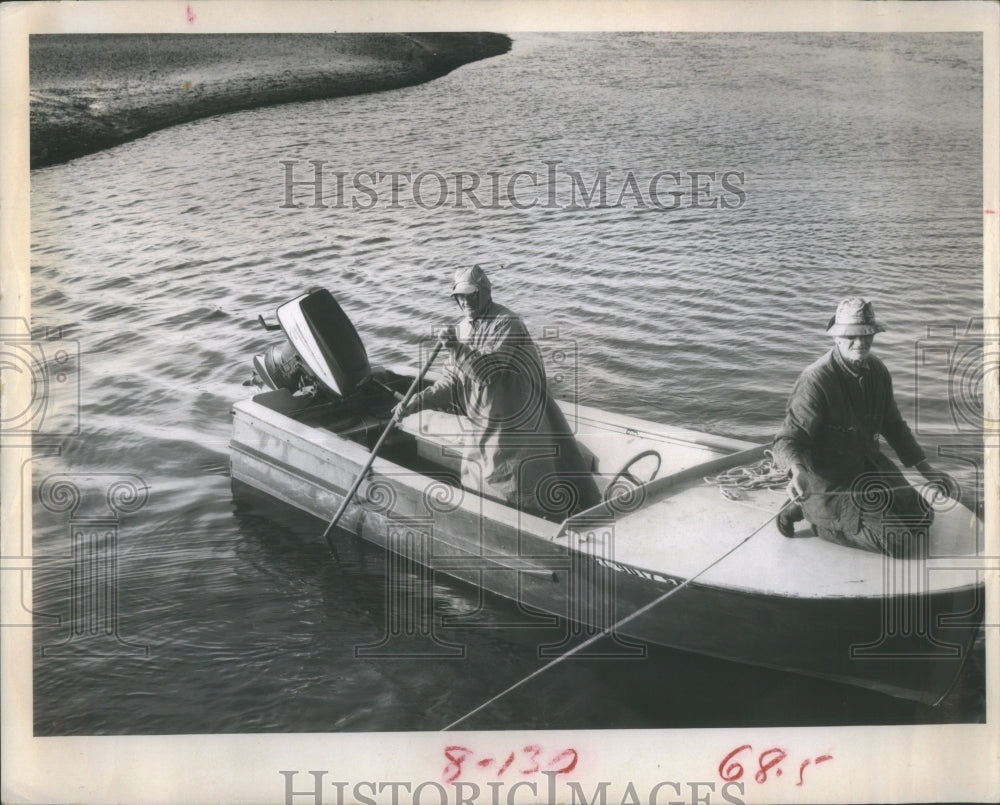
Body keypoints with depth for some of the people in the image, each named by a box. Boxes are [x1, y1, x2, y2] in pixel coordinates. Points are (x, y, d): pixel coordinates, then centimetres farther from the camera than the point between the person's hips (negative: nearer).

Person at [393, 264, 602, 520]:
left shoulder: (508, 324, -17)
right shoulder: (462, 329, 5)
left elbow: (489, 371, -26)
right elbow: (453, 381, 6)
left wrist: (457, 349, -35)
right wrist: (416, 402, -4)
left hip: (520, 420, -7)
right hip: (485, 427, 7)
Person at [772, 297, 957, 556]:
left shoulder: (877, 371, 1)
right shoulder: (815, 380, -23)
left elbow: (893, 425, 16)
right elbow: (788, 439, -25)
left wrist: (927, 470, 14)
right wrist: (798, 472, -47)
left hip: (869, 463, 8)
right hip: (829, 479, -8)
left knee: (921, 516, 10)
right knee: (901, 542, -16)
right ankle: (815, 513, -1)